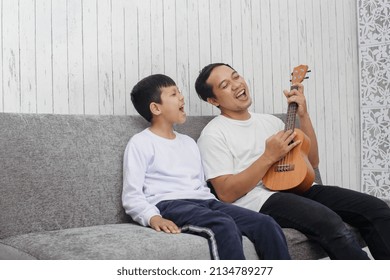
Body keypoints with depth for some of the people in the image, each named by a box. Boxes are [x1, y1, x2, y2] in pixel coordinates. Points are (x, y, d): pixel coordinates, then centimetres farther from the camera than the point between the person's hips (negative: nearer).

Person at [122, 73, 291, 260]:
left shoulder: (188, 142, 27)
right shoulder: (140, 143, 5)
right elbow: (131, 196, -3)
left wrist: (219, 208, 7)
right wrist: (153, 218, -22)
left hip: (205, 202, 6)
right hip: (169, 205, -6)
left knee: (265, 223, -18)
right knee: (224, 225, -35)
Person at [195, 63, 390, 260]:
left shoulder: (270, 121, 21)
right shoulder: (213, 135, 0)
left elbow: (312, 162, 19)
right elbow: (226, 193, -10)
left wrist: (303, 115, 8)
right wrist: (269, 157, -13)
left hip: (297, 187, 7)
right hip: (259, 200, -7)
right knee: (330, 222, -33)